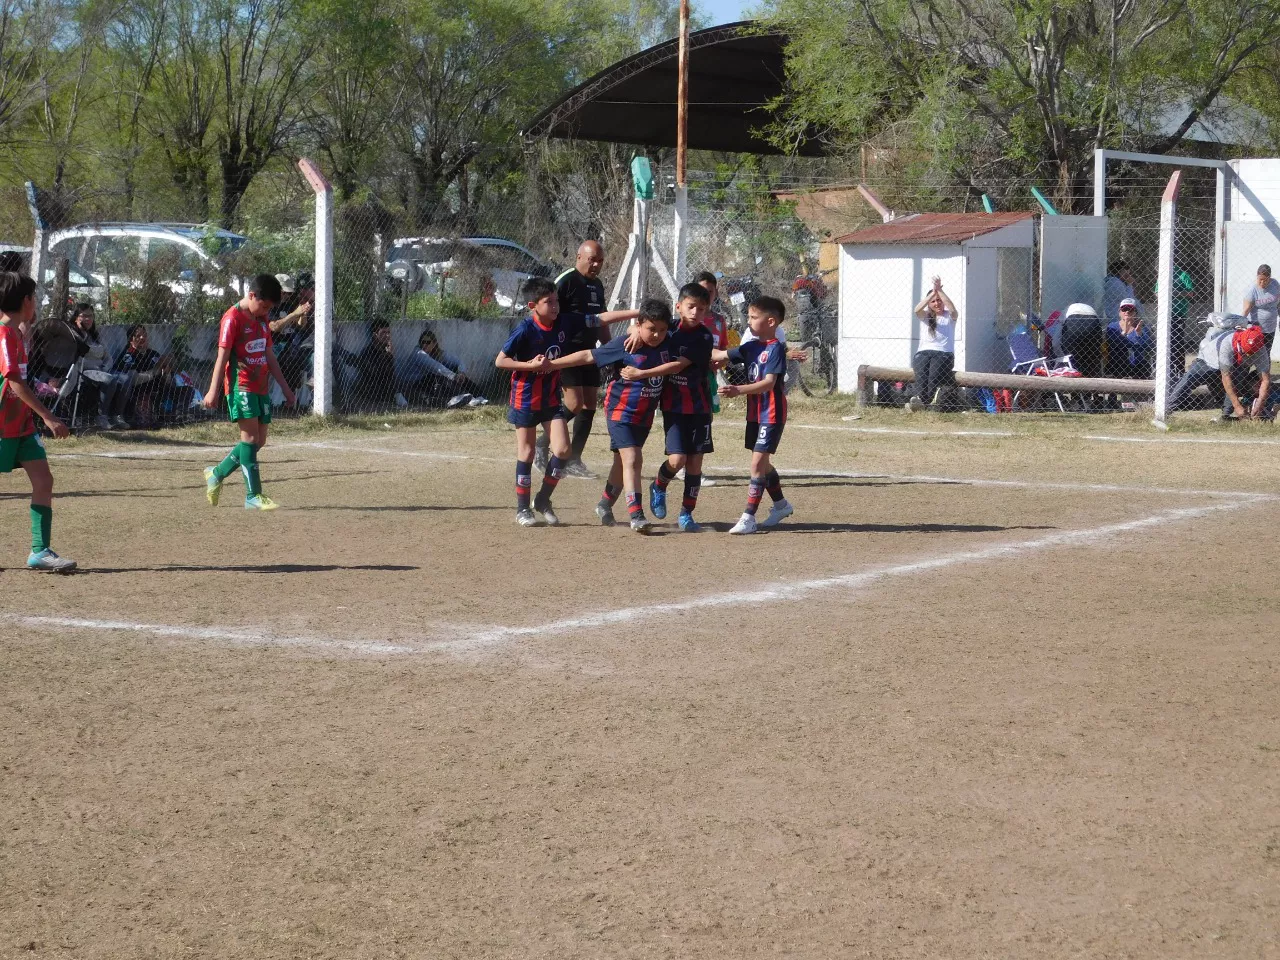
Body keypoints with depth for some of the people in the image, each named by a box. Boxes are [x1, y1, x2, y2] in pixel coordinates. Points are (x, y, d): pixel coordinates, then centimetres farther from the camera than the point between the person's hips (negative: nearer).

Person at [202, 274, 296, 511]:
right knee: (250, 436, -12)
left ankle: (216, 474, 23)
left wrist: (284, 386, 22)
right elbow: (222, 356, -13)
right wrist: (213, 390, -16)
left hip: (261, 387, 8)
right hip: (241, 386, -8)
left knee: (259, 440, 8)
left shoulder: (262, 320, 15)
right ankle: (253, 496, -12)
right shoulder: (233, 318, -10)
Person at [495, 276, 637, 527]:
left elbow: (601, 319, -1)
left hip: (552, 397, 5)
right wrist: (531, 365, -22)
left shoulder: (565, 322, -3)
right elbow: (500, 361, -15)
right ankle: (522, 508, 13)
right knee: (527, 452, 2)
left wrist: (639, 313, -5)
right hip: (526, 397, -5)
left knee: (562, 449, -3)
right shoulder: (525, 330, -18)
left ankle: (544, 500, 14)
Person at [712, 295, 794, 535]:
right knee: (761, 462, 19)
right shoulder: (752, 347, 9)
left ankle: (748, 517, -11)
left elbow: (769, 383, -26)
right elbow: (720, 356, 16)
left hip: (772, 414, -9)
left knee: (758, 463, -11)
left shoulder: (775, 348, -16)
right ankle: (781, 505, 37)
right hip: (755, 413, 9)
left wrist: (738, 390, -37)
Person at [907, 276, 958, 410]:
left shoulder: (950, 316, 17)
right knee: (921, 371, -34)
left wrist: (940, 291, -19)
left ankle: (923, 400, -54)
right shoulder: (925, 316, 20)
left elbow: (952, 309, -9)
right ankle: (920, 398, -54)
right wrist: (933, 292, -17)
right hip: (923, 352, 2)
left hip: (944, 353, -2)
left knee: (935, 371, -36)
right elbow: (917, 310, -5)